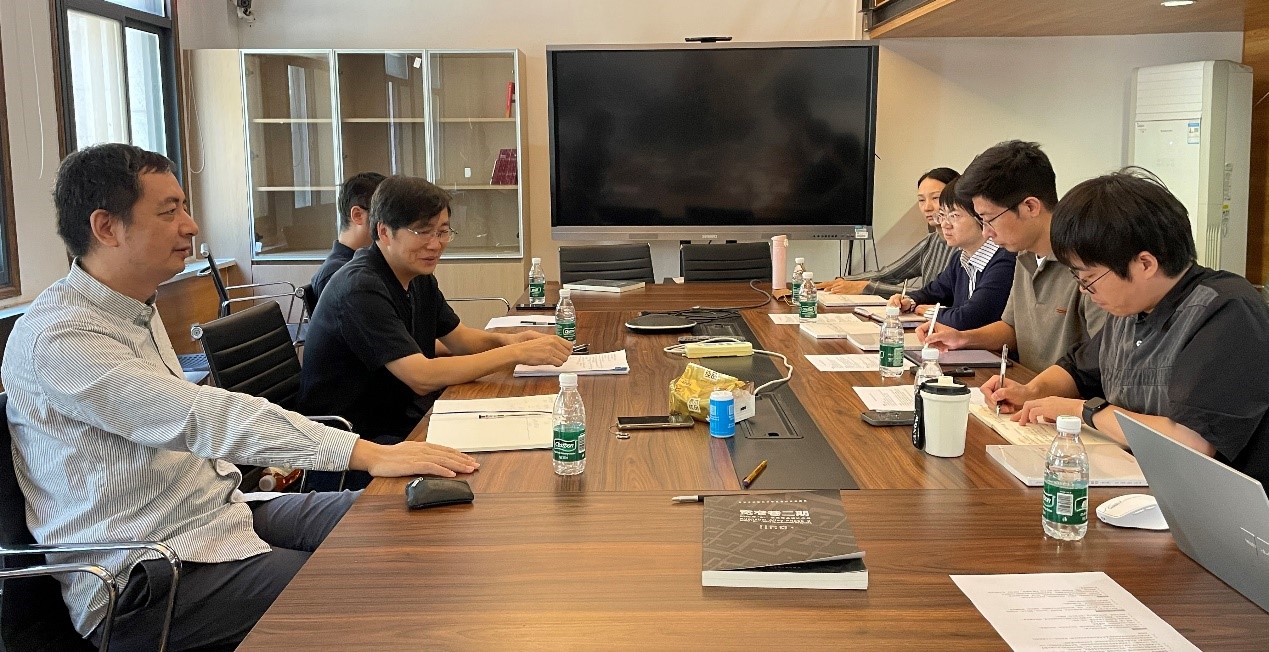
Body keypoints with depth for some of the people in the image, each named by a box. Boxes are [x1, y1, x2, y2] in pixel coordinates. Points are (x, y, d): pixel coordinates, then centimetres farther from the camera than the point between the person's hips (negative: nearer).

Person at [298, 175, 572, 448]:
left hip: (403, 419, 9)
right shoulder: (361, 289, -22)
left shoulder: (419, 277, 8)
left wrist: (505, 340, -4)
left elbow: (459, 338, 19)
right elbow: (422, 377, -28)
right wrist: (516, 353, -25)